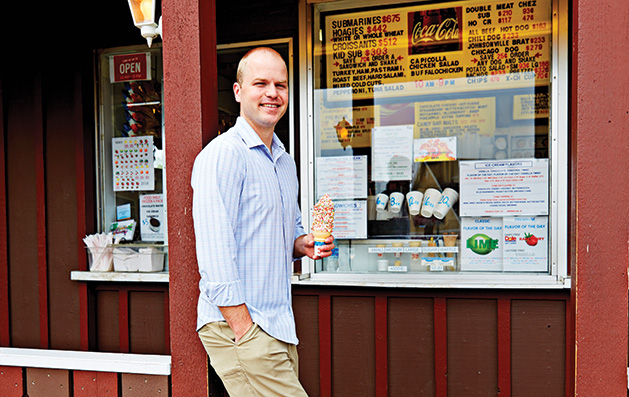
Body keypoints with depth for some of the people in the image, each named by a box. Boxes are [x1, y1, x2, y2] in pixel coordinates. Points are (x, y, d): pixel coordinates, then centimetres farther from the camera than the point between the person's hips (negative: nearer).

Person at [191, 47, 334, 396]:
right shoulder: (222, 154, -13)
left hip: (278, 326, 8)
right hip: (235, 324, -8)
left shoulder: (286, 162, 15)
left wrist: (302, 243, 3)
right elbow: (215, 255, -19)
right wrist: (245, 331, -20)